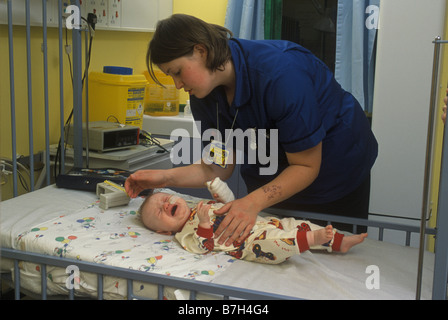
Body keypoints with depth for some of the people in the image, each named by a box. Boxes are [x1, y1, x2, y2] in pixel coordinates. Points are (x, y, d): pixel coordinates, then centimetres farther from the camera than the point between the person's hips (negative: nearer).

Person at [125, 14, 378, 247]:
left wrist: (253, 203, -41)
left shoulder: (280, 73, -35)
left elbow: (306, 166, -29)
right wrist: (166, 177, -23)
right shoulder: (204, 95, -14)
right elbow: (219, 168, -8)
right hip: (270, 177, 5)